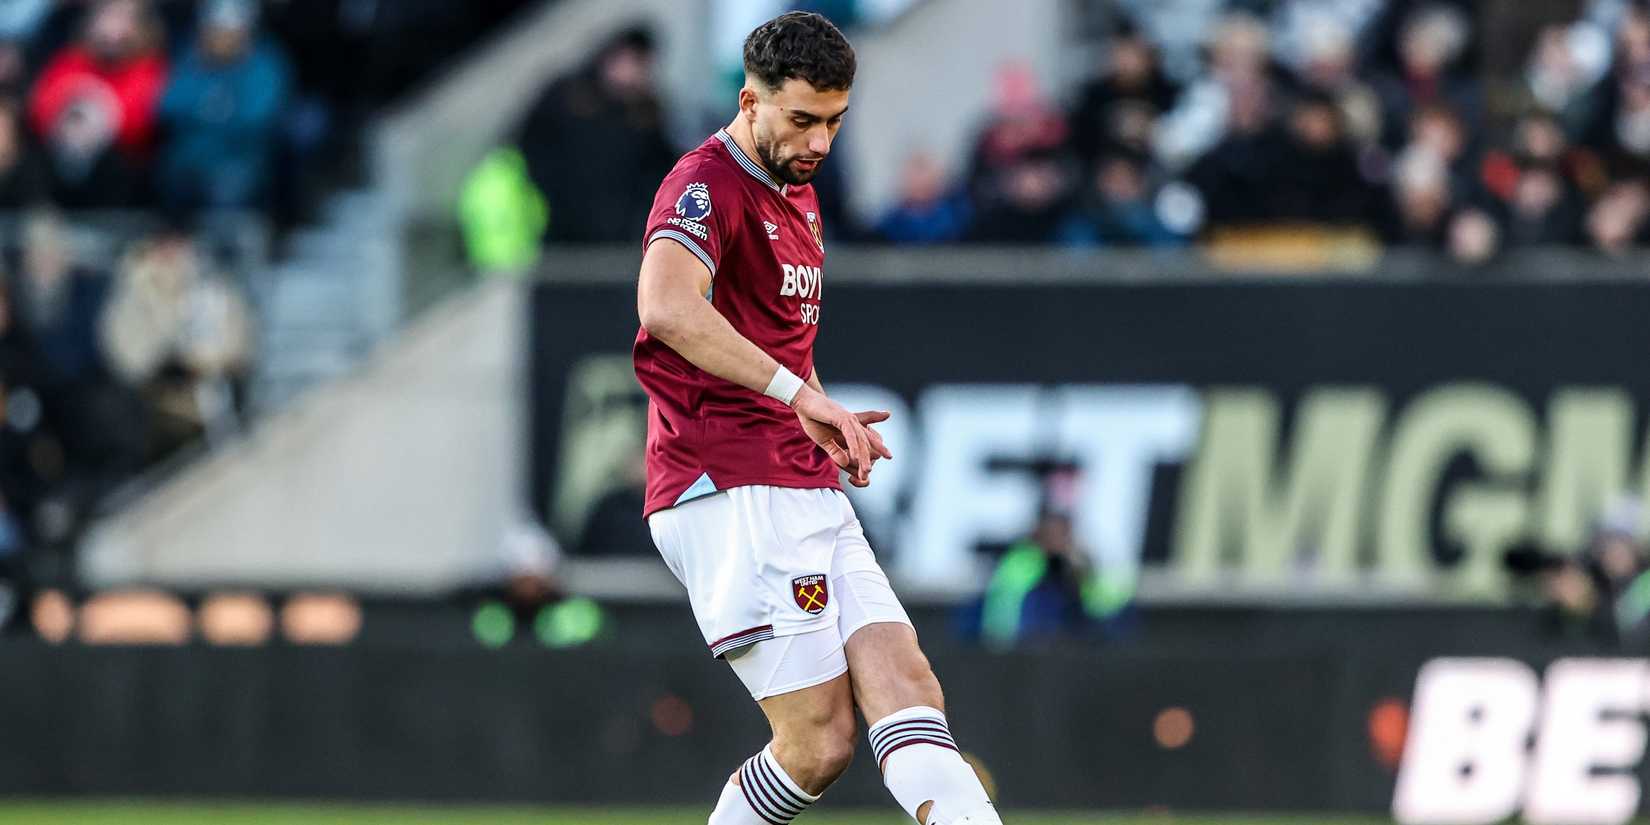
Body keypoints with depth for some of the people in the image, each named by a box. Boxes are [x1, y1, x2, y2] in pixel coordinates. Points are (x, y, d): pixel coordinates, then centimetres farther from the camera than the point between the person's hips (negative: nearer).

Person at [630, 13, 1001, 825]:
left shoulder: (796, 192, 21)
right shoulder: (706, 185, -10)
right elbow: (666, 306, -32)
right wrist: (799, 394, -37)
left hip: (809, 496, 9)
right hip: (733, 496, -9)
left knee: (906, 688, -9)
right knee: (819, 743, -12)